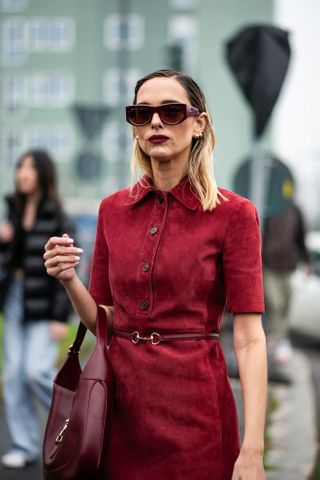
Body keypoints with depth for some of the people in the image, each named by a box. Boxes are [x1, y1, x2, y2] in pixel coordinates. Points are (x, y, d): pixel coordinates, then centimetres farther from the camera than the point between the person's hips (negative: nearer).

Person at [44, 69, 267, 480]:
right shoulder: (113, 209, 6)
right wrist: (70, 281, -8)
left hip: (194, 401, -4)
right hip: (121, 398, 4)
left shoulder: (232, 213, -7)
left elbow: (249, 338, -12)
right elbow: (104, 320, 12)